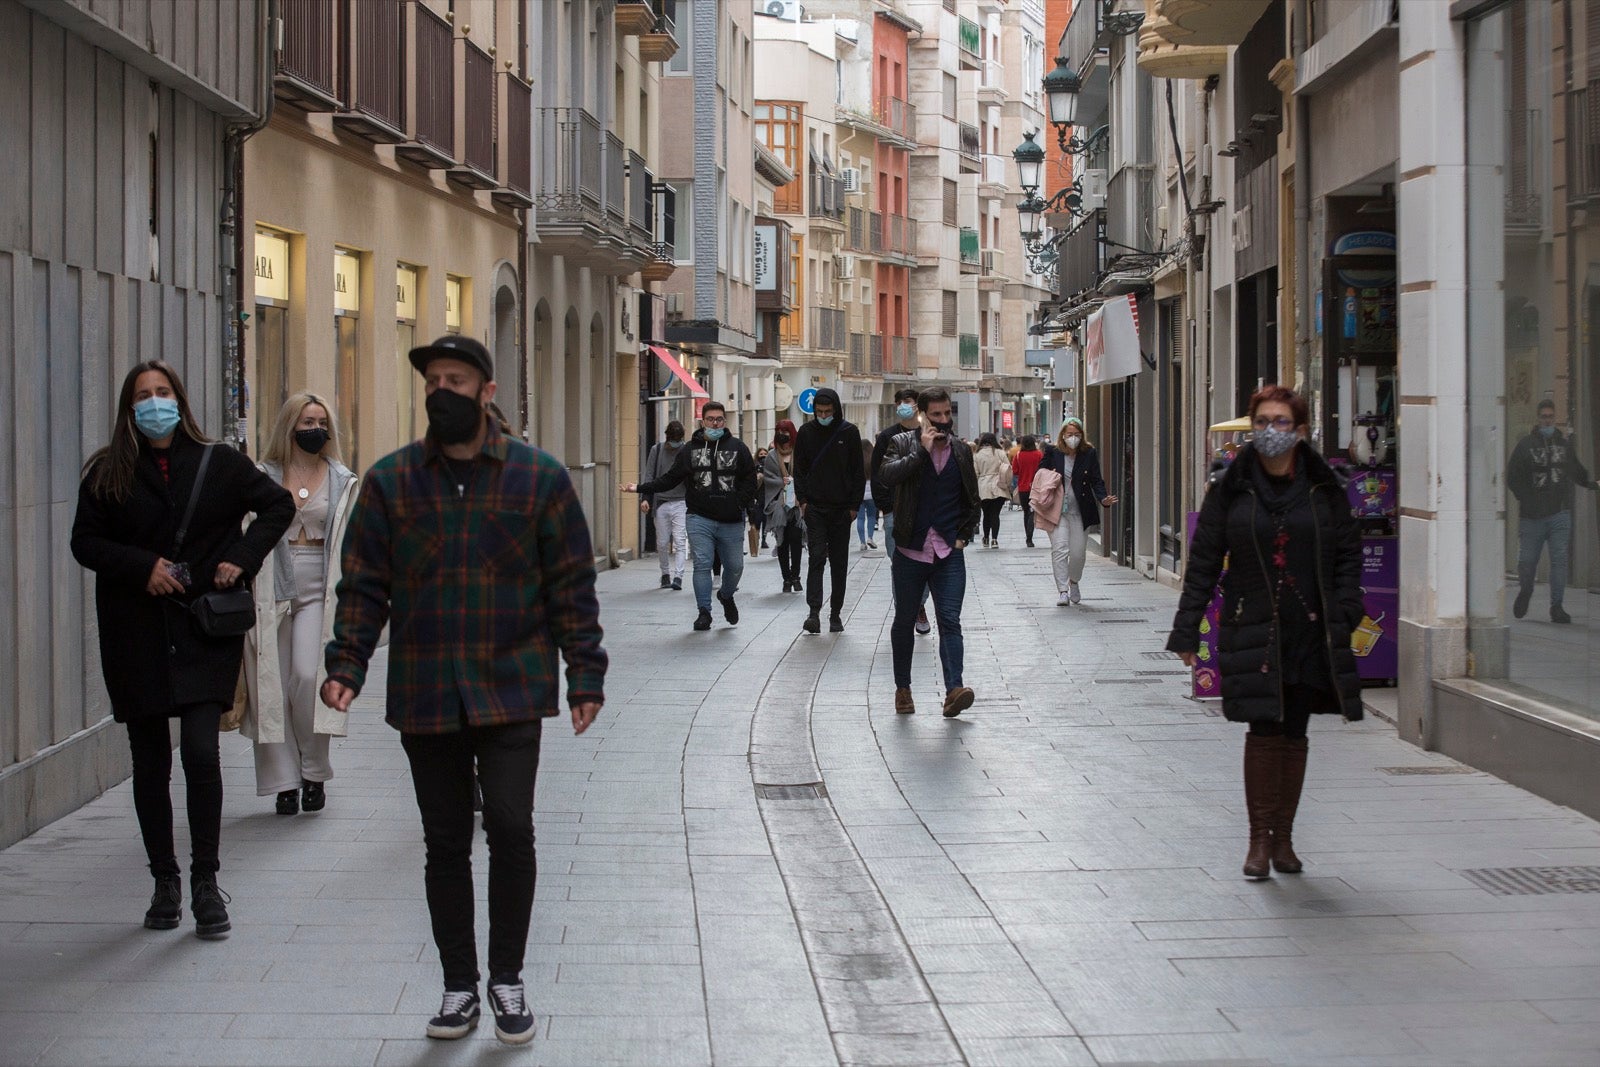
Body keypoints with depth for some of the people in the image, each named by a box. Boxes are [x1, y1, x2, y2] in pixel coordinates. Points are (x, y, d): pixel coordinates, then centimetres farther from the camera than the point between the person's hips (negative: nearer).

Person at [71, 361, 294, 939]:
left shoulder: (218, 463, 3)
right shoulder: (109, 474, 4)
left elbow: (278, 504, 12)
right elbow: (84, 541, 2)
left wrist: (242, 558, -2)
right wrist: (143, 565, -12)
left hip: (204, 631, -1)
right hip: (135, 637, 2)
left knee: (201, 752, -12)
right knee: (150, 762, 7)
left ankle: (206, 881, -2)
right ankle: (165, 881, 19)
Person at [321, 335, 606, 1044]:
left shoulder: (539, 477, 1)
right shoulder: (390, 480, 4)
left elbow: (571, 585, 3)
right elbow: (364, 584, 5)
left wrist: (585, 676, -2)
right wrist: (346, 665, -7)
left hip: (511, 691, -2)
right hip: (424, 696, 2)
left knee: (511, 828, -9)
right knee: (445, 843, 9)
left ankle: (507, 977, 10)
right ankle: (459, 986, 21)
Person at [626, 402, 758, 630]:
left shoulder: (737, 447, 5)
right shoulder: (691, 449, 7)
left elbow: (750, 479, 6)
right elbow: (671, 479, 10)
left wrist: (740, 504, -7)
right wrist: (640, 488, 3)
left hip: (731, 521, 0)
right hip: (700, 519, 0)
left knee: (734, 566, 8)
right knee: (702, 564, -8)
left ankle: (726, 596, 38)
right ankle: (704, 612, 0)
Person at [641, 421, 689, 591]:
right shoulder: (656, 450, 5)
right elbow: (649, 476, 6)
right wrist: (646, 498, -5)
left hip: (680, 502, -2)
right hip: (661, 503, 2)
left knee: (680, 542, -10)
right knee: (662, 543, 5)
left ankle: (678, 577, -14)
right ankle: (665, 574, 21)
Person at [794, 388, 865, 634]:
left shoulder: (849, 433, 1)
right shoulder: (806, 432, 3)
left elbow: (858, 473, 4)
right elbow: (799, 469, 9)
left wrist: (854, 505, -1)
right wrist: (803, 500, -1)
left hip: (841, 510, 0)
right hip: (815, 508, 0)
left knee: (839, 563, 6)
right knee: (816, 558, -11)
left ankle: (836, 614, 14)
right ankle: (814, 612, -17)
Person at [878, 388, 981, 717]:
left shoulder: (961, 451, 9)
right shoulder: (903, 444, 0)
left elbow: (972, 501, 18)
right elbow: (887, 476, -21)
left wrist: (963, 537, 7)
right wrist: (923, 451, -19)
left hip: (949, 553, 1)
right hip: (910, 552, -1)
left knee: (950, 621, -11)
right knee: (904, 621, 10)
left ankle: (953, 690, -22)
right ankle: (903, 688, 24)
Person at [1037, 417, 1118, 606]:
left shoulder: (1089, 454, 1)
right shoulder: (1052, 452, 0)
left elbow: (1096, 481, 0)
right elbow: (1038, 475, 8)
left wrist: (1103, 499, -17)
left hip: (1080, 511, 1)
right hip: (1057, 510, -1)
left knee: (1078, 552, 5)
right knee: (1059, 549, -12)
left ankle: (1073, 581, 34)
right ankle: (1062, 591, -9)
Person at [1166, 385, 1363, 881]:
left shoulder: (1324, 488, 4)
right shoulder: (1230, 488, 1)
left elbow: (1348, 554, 8)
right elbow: (1203, 561, 3)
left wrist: (1343, 615, -4)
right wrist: (1187, 630, 0)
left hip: (1310, 630, 2)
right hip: (1253, 628, -2)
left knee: (1294, 734, 8)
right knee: (1263, 731, -8)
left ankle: (1283, 838, 18)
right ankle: (1260, 838, 0)